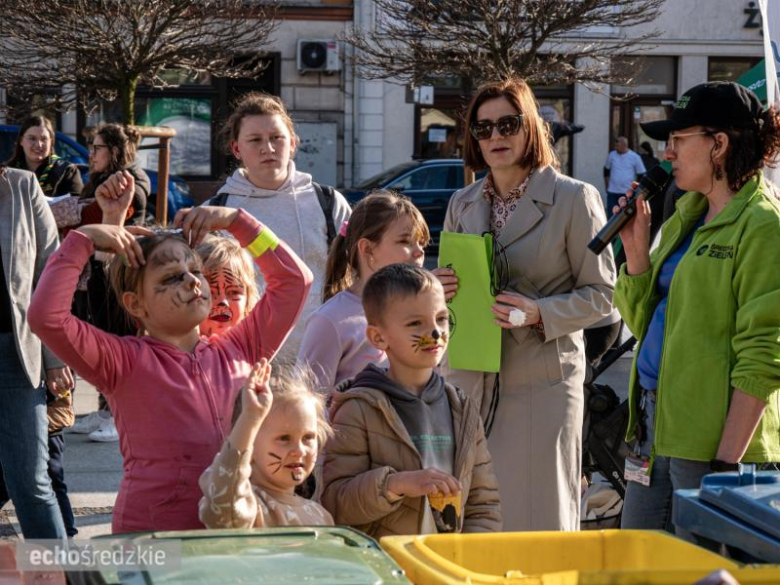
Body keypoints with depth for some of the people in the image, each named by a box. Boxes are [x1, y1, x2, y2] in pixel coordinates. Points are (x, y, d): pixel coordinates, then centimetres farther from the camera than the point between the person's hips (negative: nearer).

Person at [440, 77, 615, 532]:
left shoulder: (574, 199, -2)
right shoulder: (462, 204, 14)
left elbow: (601, 294, -3)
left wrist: (539, 313, -18)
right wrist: (439, 291, -1)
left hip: (542, 382, -4)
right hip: (468, 379, 4)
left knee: (537, 519, -3)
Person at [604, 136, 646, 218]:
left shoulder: (635, 157, -2)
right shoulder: (612, 155, 3)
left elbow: (641, 175, 3)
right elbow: (606, 171, 16)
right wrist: (607, 186, 13)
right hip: (612, 192, 2)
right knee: (611, 216, 1)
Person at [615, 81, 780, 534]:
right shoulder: (686, 216, 15)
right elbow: (646, 322, 19)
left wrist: (727, 461, -20)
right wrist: (636, 247, 5)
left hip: (715, 440, -8)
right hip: (658, 428, 8)